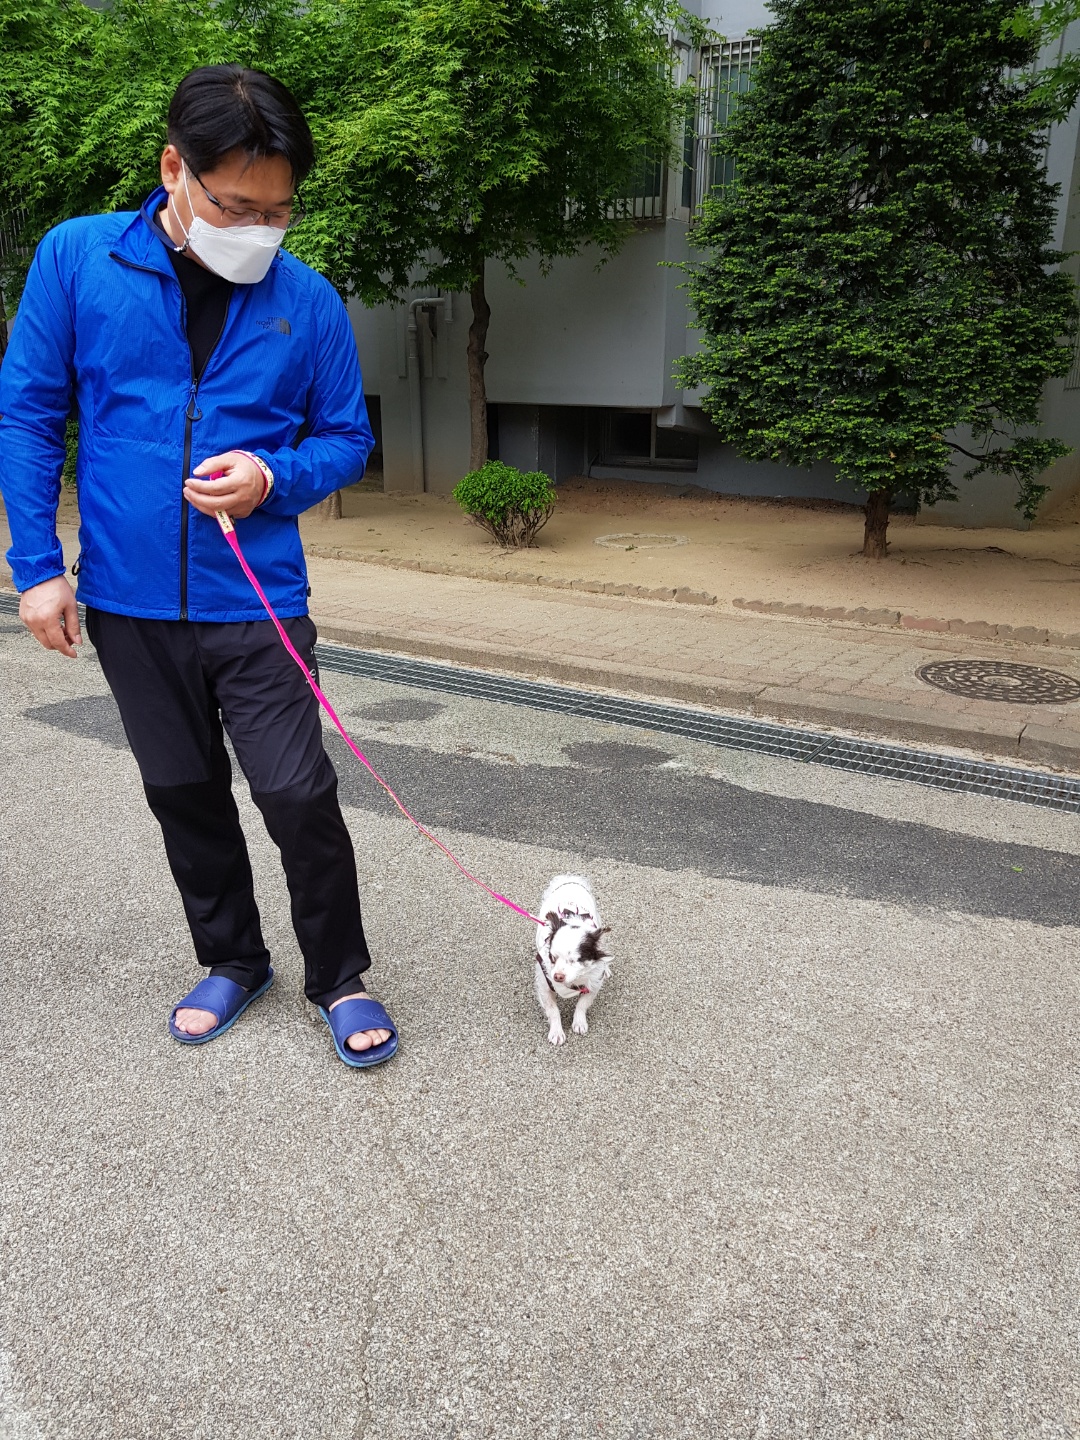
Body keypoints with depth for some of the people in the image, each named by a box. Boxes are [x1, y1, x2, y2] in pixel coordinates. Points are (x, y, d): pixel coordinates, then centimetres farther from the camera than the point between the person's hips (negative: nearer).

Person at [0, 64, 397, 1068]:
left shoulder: (309, 300, -2)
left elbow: (347, 439, 6)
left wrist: (272, 477, -15)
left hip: (257, 604, -1)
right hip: (126, 602, 2)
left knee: (299, 797, -3)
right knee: (184, 795, 14)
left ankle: (340, 978, 19)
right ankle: (231, 959, 35)